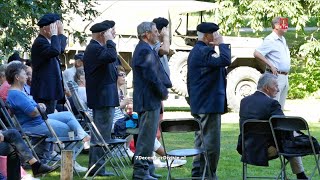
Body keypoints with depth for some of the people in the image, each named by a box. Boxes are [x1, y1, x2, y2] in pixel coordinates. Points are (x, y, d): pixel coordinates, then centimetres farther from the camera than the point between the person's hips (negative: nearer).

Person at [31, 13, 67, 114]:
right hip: (45, 90, -11)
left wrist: (61, 33, 19)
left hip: (51, 89, 11)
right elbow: (55, 51, -33)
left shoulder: (47, 41, 15)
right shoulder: (40, 42, -16)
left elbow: (61, 49, 30)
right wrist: (54, 35, -19)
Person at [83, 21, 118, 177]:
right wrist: (110, 41, -22)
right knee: (103, 134, -8)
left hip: (98, 98, 11)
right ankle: (98, 168, -6)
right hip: (104, 98, -11)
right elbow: (111, 57, -34)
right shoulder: (95, 49, -18)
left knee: (98, 133, 17)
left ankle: (94, 165, 23)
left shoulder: (93, 48, 16)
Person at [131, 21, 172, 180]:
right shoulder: (145, 51, -17)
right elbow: (152, 76, -21)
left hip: (149, 101, 11)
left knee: (148, 135, 16)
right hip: (149, 101, -11)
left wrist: (164, 88, 6)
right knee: (146, 136, -7)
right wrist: (163, 92, -10)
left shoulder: (146, 49, 17)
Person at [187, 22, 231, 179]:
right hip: (209, 105, -11)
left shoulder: (196, 51, 16)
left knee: (201, 140, 16)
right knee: (211, 142, -6)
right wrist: (222, 44, -17)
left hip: (198, 105, 11)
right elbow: (225, 61, -32)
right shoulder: (204, 52, -18)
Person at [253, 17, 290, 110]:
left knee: (281, 106, 11)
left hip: (285, 77, 9)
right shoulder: (270, 40, -12)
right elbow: (256, 53, -21)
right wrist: (271, 65, -20)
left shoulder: (283, 39, 16)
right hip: (276, 76, -9)